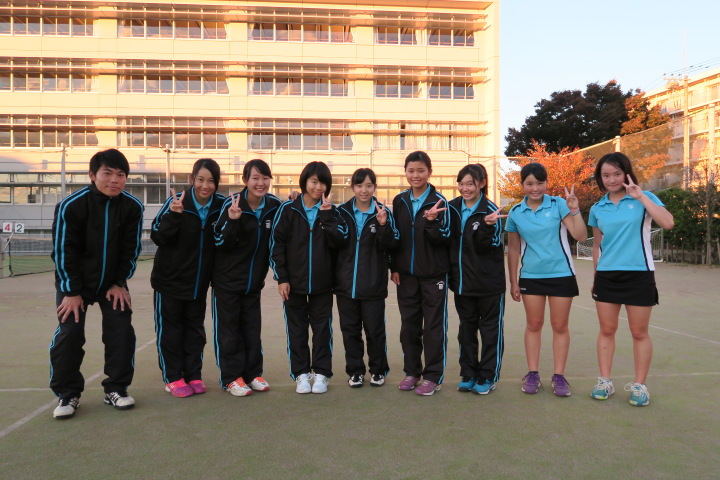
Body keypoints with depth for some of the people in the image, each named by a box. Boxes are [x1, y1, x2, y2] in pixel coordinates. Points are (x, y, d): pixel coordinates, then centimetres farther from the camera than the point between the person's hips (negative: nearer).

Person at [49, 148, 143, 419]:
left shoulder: (132, 207, -14)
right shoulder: (71, 206, -20)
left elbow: (131, 250, -4)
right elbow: (63, 252, -15)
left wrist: (120, 283, -5)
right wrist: (71, 291, -13)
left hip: (113, 282, 2)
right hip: (74, 282, -2)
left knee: (122, 332, -4)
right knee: (69, 333, -6)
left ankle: (116, 389, 12)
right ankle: (68, 394, 10)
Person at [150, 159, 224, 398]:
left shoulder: (221, 204, -7)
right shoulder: (177, 201, -17)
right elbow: (157, 236, -19)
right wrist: (173, 215, -34)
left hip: (199, 280, 3)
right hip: (170, 278, -3)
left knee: (195, 328, 13)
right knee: (169, 328, 5)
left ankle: (193, 375, 24)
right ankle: (173, 378, 17)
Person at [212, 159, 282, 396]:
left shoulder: (274, 205, -4)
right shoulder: (232, 204, -16)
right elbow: (221, 243, -17)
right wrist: (232, 221, -31)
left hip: (254, 280, 4)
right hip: (227, 279, -4)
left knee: (252, 328, 11)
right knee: (228, 329, 3)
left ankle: (253, 373, 22)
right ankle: (231, 377, 14)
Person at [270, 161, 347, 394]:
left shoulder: (331, 211, 3)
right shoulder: (288, 209, -2)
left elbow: (337, 241, -11)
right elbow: (276, 243, -3)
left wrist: (326, 214, -20)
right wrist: (281, 278, -7)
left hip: (322, 282, 1)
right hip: (294, 281, -1)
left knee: (322, 328, 7)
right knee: (296, 328, 7)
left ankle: (321, 373, 19)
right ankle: (301, 373, 19)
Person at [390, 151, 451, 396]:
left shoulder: (438, 201, -6)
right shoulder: (400, 201, 6)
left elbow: (445, 239, -9)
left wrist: (432, 222, -26)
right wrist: (394, 267, 6)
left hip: (433, 274, -4)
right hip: (406, 274, 4)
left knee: (434, 325, 3)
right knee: (409, 324, 11)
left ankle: (433, 376, 12)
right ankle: (411, 371, 24)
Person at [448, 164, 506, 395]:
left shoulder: (490, 211, -11)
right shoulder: (453, 208, 3)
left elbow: (487, 246, -17)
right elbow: (448, 241, 8)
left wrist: (487, 226, -34)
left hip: (488, 281, -5)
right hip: (462, 280, 5)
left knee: (490, 329, 6)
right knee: (466, 328, 13)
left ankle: (487, 377, 16)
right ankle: (468, 374, 24)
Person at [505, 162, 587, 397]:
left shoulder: (558, 204, -6)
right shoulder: (516, 212, 1)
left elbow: (581, 236, -11)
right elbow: (513, 249, 8)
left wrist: (575, 210, -24)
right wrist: (513, 282, 7)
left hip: (561, 274, -2)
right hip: (531, 276, 2)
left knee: (560, 326, 5)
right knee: (533, 324, 8)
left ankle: (559, 376, 16)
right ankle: (533, 375, 18)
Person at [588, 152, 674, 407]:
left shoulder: (644, 198, -2)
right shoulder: (597, 209, 7)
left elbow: (668, 223, -19)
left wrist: (641, 196, -17)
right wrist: (595, 278, 15)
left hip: (639, 275, -3)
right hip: (606, 276, 3)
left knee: (639, 333, 5)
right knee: (607, 330, 8)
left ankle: (639, 385, 16)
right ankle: (605, 381, 17)